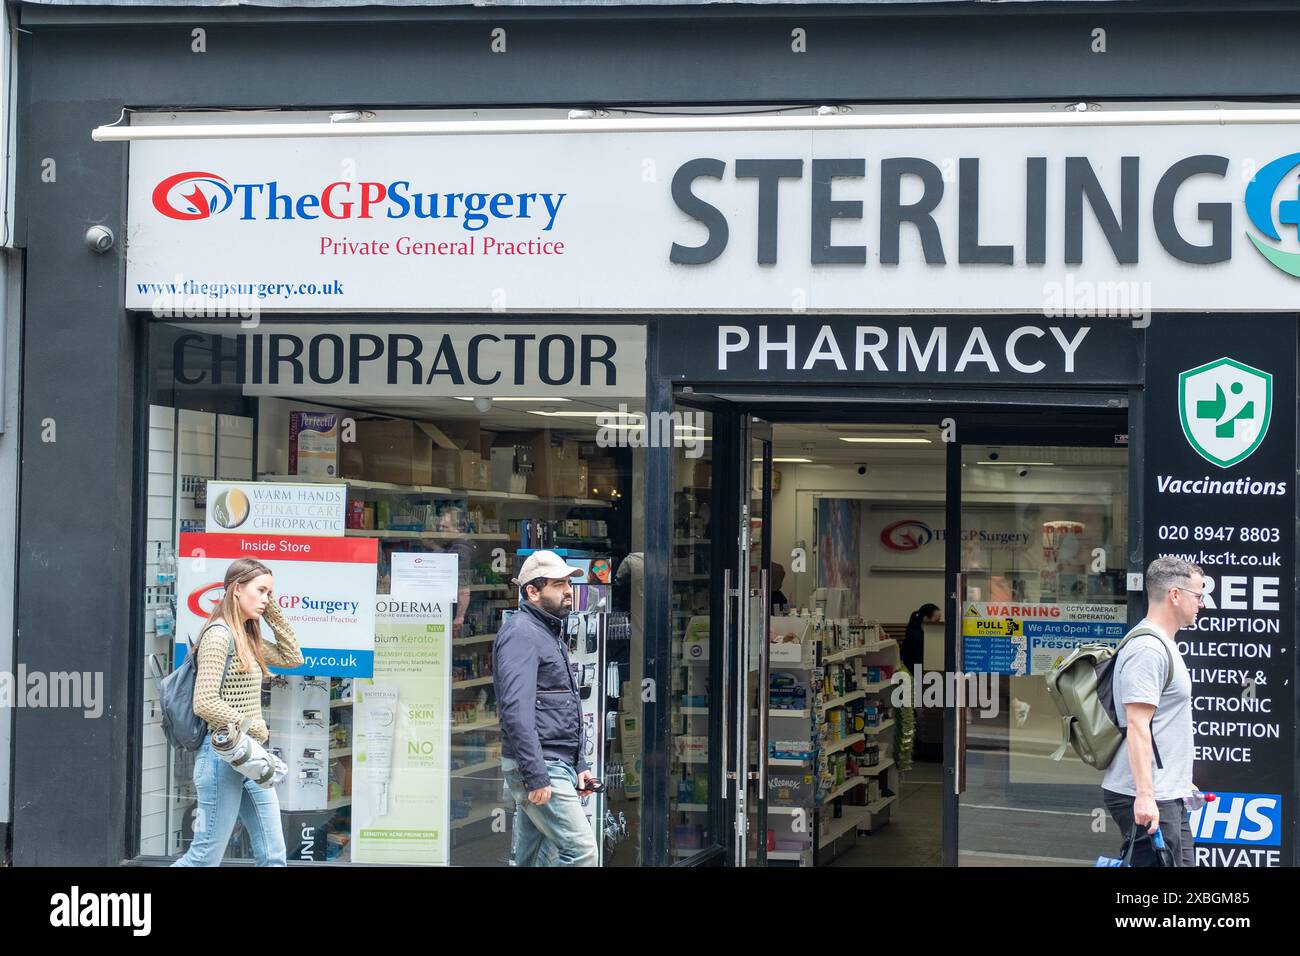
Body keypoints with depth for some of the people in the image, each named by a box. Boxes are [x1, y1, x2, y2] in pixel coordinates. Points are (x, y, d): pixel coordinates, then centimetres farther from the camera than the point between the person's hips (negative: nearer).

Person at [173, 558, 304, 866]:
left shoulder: (247, 636, 13)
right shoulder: (219, 634, -14)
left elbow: (293, 657, 20)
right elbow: (205, 703, -21)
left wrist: (273, 614, 10)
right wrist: (253, 727, -11)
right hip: (223, 756, -9)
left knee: (273, 855, 6)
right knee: (206, 858, -3)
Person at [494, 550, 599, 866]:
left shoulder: (550, 635, 23)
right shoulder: (521, 632, -10)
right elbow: (515, 709, -21)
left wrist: (579, 766, 21)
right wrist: (536, 775, -25)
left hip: (555, 766, 10)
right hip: (538, 768, -10)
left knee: (530, 859, 10)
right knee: (581, 850, -15)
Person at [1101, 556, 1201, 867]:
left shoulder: (1162, 645, 19)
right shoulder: (1147, 650, -15)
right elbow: (1136, 726, -22)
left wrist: (1181, 783, 29)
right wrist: (1144, 795, -27)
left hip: (1168, 797, 11)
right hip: (1146, 801, -11)